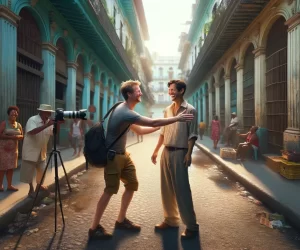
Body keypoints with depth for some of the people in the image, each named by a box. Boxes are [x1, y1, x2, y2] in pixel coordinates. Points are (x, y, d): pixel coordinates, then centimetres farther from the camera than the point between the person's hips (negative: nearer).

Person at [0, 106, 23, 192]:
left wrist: (18, 137, -8)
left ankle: (9, 185, 16)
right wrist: (10, 137, -19)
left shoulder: (19, 125, 9)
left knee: (11, 167, 8)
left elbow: (22, 136, 13)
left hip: (14, 149, 5)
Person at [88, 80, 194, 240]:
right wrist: (177, 118, -17)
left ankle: (121, 220, 26)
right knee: (110, 191, -4)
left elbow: (139, 130, 16)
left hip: (123, 154, 10)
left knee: (132, 184, 12)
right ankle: (94, 228, 10)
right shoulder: (125, 112, -23)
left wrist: (159, 127, 9)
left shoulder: (126, 111, 10)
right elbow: (152, 122, -25)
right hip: (112, 156, -10)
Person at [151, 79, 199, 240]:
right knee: (167, 188, 11)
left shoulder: (190, 110, -5)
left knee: (182, 189, -3)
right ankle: (171, 219, 25)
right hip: (166, 152, 6)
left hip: (179, 153, -6)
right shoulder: (167, 110, 12)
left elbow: (192, 135, -9)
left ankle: (191, 225, 10)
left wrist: (189, 154, -17)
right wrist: (156, 151, 14)